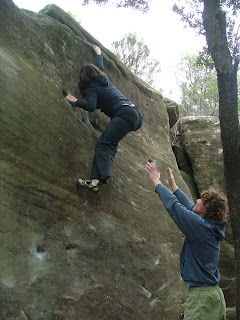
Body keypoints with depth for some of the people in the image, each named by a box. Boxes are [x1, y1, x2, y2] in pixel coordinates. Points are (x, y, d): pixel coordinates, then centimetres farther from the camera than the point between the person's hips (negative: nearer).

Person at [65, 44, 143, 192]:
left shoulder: (92, 88, 6)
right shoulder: (104, 79, 27)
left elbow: (91, 105, -12)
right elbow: (101, 66, 49)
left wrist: (75, 100, 3)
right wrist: (99, 53, 66)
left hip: (125, 114, -9)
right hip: (137, 114, 9)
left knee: (103, 143, -17)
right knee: (111, 142, 22)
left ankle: (96, 180, -33)